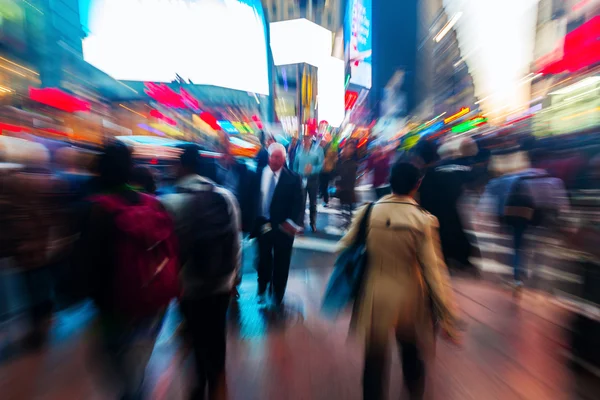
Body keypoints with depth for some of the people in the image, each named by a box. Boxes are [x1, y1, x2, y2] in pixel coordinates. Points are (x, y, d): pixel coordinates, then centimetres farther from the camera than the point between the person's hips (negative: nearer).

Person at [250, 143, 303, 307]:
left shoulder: (293, 178, -8)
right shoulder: (258, 174, -1)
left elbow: (298, 203, -9)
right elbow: (253, 197, 1)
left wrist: (291, 222, -18)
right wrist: (256, 219, -4)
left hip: (283, 227, -2)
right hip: (262, 224, 3)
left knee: (281, 262, 13)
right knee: (263, 259, 22)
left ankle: (277, 293, 39)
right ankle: (262, 289, 49)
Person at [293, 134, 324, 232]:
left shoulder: (318, 149, -5)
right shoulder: (299, 149, 4)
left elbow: (322, 164, -11)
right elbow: (295, 164, 10)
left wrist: (313, 168, -29)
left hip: (313, 179, -1)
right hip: (301, 179, 1)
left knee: (313, 202, 12)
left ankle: (313, 223, 27)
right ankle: (300, 224, 10)